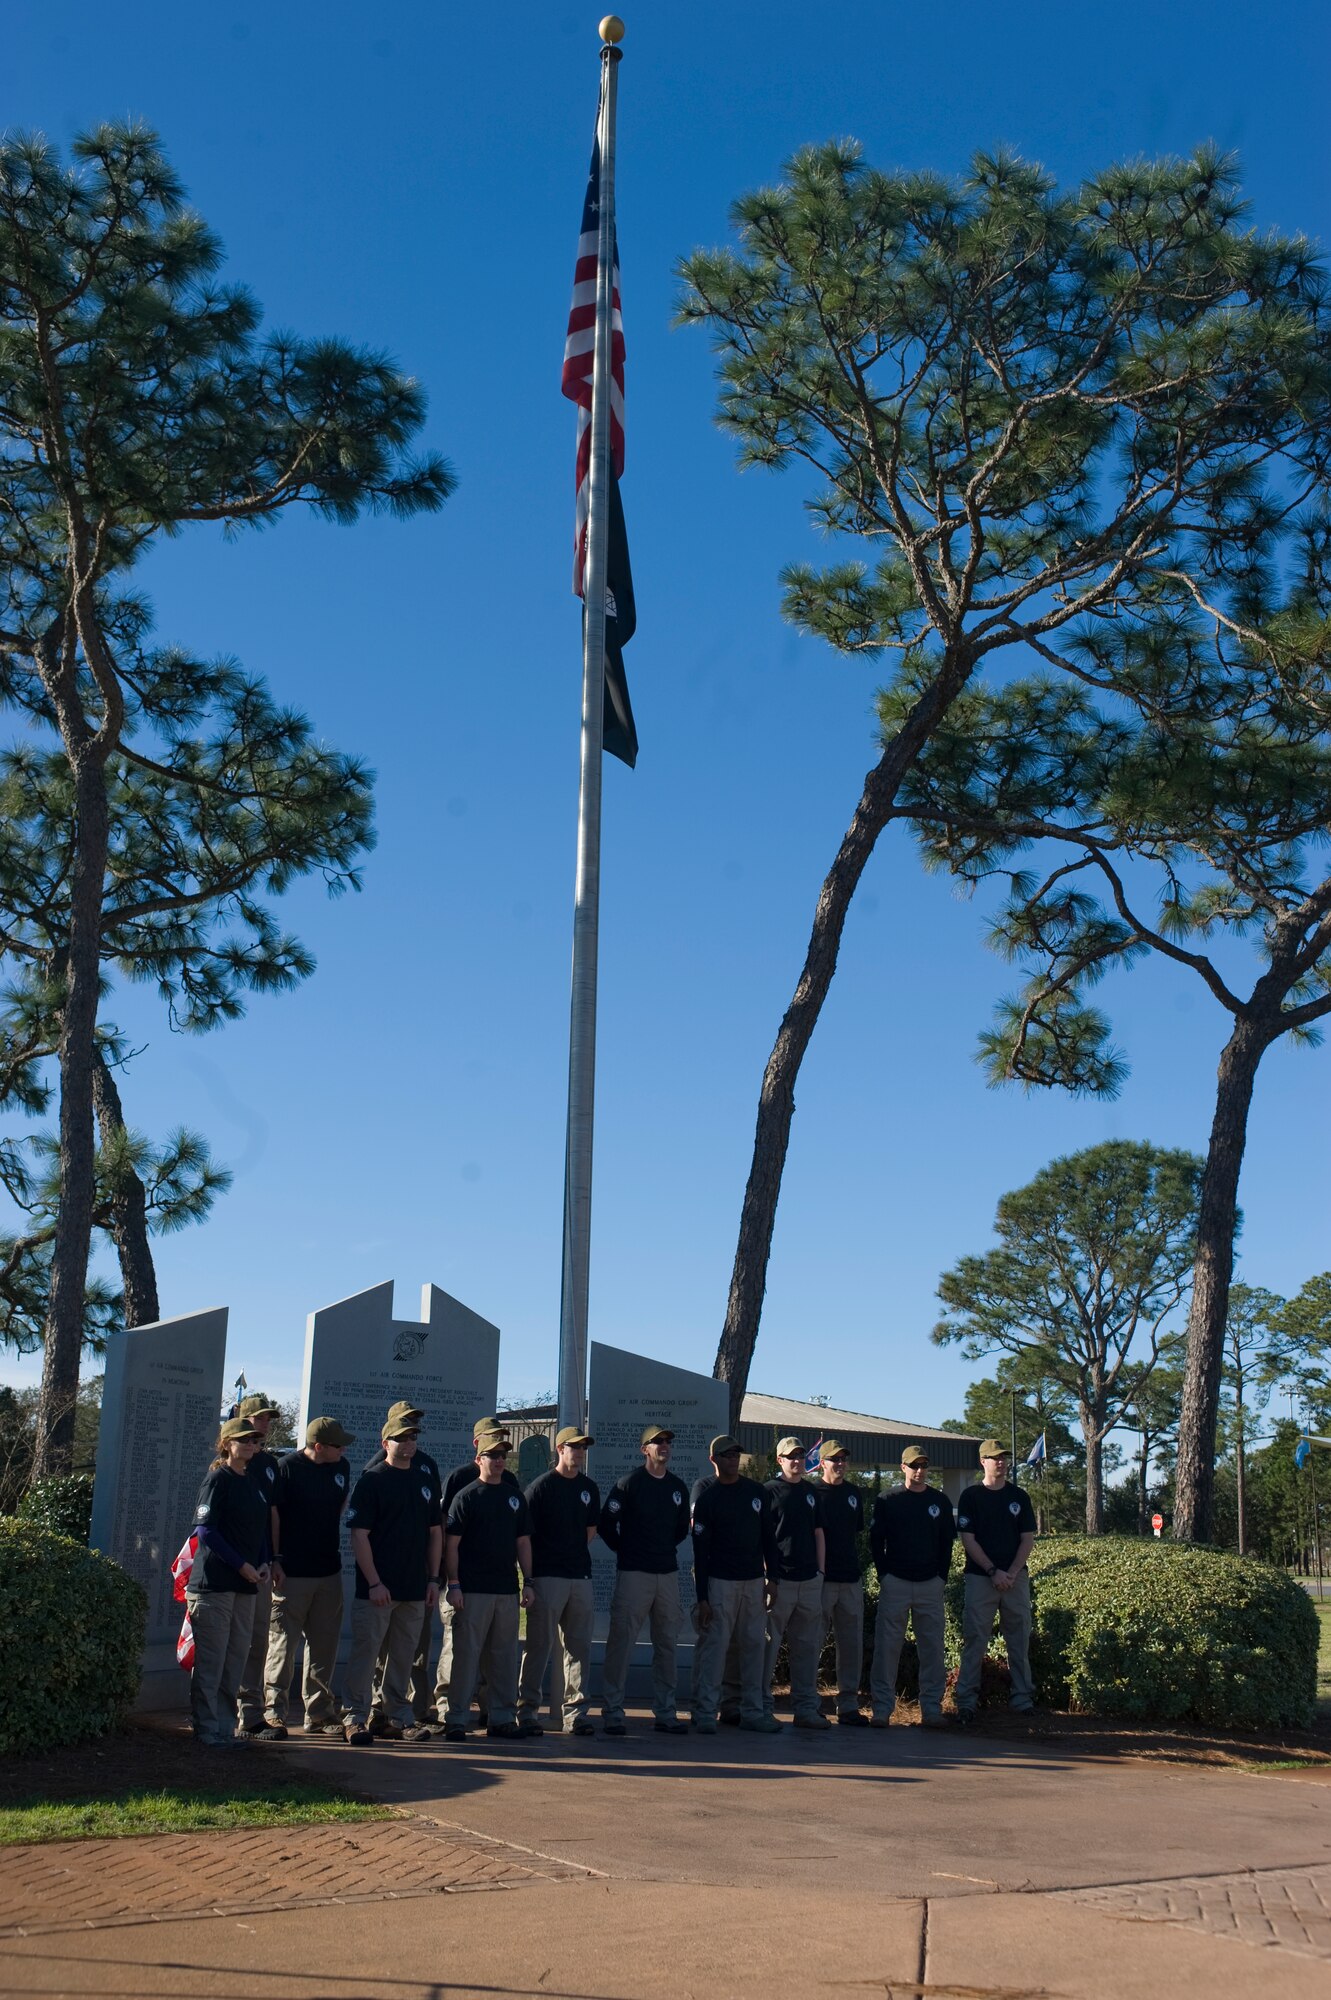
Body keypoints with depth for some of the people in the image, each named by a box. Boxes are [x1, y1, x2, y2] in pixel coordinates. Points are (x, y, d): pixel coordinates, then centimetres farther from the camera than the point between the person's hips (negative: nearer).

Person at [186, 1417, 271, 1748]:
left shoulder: (252, 1483, 16)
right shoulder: (218, 1478, -7)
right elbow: (205, 1529, -14)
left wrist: (263, 1564, 4)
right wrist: (242, 1565, -14)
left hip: (246, 1585, 8)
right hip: (214, 1582, -8)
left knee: (236, 1662, 10)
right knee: (210, 1664, -3)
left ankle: (225, 1729, 18)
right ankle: (207, 1732, 4)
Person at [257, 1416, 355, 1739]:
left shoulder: (341, 1467, 6)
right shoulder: (287, 1467, -11)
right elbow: (272, 1514, -10)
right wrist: (274, 1562, -12)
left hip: (329, 1572, 6)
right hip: (291, 1573, -6)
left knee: (324, 1646, 11)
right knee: (283, 1644, -2)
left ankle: (319, 1714, 20)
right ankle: (274, 1716, 6)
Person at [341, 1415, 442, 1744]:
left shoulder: (427, 1482, 14)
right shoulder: (371, 1480, -4)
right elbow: (359, 1535, -9)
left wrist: (433, 1579, 9)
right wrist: (374, 1582, -14)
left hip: (415, 1590, 5)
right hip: (377, 1589, -5)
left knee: (404, 1656, 10)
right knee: (365, 1652, -3)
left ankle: (397, 1717, 19)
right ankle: (355, 1718, 5)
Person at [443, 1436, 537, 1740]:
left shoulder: (514, 1497, 14)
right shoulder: (466, 1496, -2)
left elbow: (523, 1542, 16)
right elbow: (451, 1543, -4)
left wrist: (527, 1582, 10)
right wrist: (454, 1585, -11)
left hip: (507, 1590, 5)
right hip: (473, 1590, -5)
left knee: (506, 1656, 8)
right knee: (466, 1655, -3)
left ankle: (503, 1718, 16)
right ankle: (457, 1719, 3)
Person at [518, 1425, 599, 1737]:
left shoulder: (588, 1488, 13)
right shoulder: (541, 1486, -5)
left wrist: (575, 1556, 11)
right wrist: (529, 1575, -9)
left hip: (580, 1576, 6)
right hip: (547, 1577, -6)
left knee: (580, 1647, 6)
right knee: (539, 1645, -2)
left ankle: (576, 1712, 12)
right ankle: (526, 1709, 7)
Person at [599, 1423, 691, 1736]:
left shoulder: (678, 1487, 12)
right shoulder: (628, 1483, -5)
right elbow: (606, 1523, -4)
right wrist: (625, 1550, 1)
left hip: (668, 1573, 6)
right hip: (634, 1573, -6)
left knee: (667, 1645, 9)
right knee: (621, 1642, -5)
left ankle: (666, 1713, 16)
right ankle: (612, 1711, 2)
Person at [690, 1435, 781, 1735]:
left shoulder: (756, 1491, 8)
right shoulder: (706, 1496, -5)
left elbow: (768, 1536, 12)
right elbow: (700, 1549, -7)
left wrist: (771, 1577, 4)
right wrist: (702, 1596, -11)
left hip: (754, 1581, 5)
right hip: (720, 1582, -4)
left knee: (754, 1645, 6)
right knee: (714, 1645, -7)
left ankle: (752, 1711, 12)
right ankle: (705, 1713, -3)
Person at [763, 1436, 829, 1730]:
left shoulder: (809, 1491, 15)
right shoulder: (770, 1491, -3)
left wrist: (820, 1570, 11)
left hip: (810, 1581, 6)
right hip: (780, 1580, -6)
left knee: (808, 1647, 9)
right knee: (769, 1644, -2)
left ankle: (806, 1708, 16)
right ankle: (763, 1707, 6)